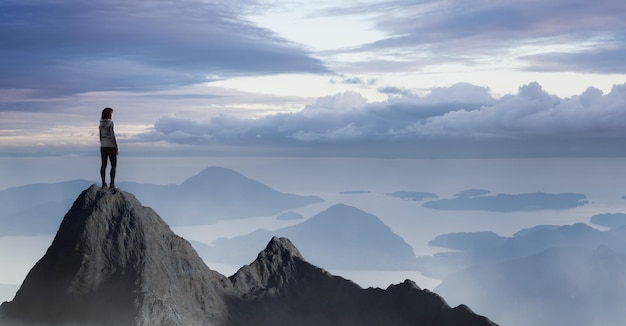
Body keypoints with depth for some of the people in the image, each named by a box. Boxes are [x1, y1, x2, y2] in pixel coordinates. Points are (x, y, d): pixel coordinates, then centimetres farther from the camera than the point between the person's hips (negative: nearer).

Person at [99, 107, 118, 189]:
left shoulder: (101, 124, 8)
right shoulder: (110, 123, -15)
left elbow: (101, 137, 13)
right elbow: (112, 136, -18)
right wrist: (116, 148, -13)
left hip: (103, 146, 7)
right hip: (110, 146, -7)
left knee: (103, 165, 8)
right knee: (114, 165, 0)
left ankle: (104, 183, 8)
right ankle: (112, 184, -5)